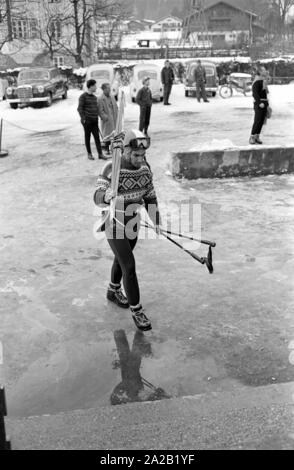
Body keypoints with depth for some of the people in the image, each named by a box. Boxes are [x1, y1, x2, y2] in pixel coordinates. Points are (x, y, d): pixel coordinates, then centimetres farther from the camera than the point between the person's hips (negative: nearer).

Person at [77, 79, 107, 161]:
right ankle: (89, 154, 12)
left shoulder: (94, 97, 15)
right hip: (87, 120, -6)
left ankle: (100, 154, -2)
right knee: (87, 136, 3)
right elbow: (80, 108, -8)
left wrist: (97, 117, 16)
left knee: (97, 137, 0)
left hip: (94, 120, 6)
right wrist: (83, 119, -14)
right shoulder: (83, 96, -5)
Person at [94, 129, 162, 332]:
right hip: (114, 225, -6)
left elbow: (150, 196, 5)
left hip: (133, 223, 6)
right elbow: (98, 197, -29)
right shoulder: (112, 169, -23)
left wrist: (156, 222, 6)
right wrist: (106, 195, -53)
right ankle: (136, 310, 5)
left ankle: (114, 291, 49)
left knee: (122, 259, 24)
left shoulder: (145, 168, -5)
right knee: (129, 266, -8)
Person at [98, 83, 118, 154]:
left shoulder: (112, 98, 11)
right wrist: (106, 117, -19)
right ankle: (107, 149, 9)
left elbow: (116, 107, 18)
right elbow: (100, 111, -14)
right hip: (107, 121, -6)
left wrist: (116, 116, 7)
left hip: (114, 120, 6)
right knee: (107, 135, 0)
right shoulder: (101, 99, -10)